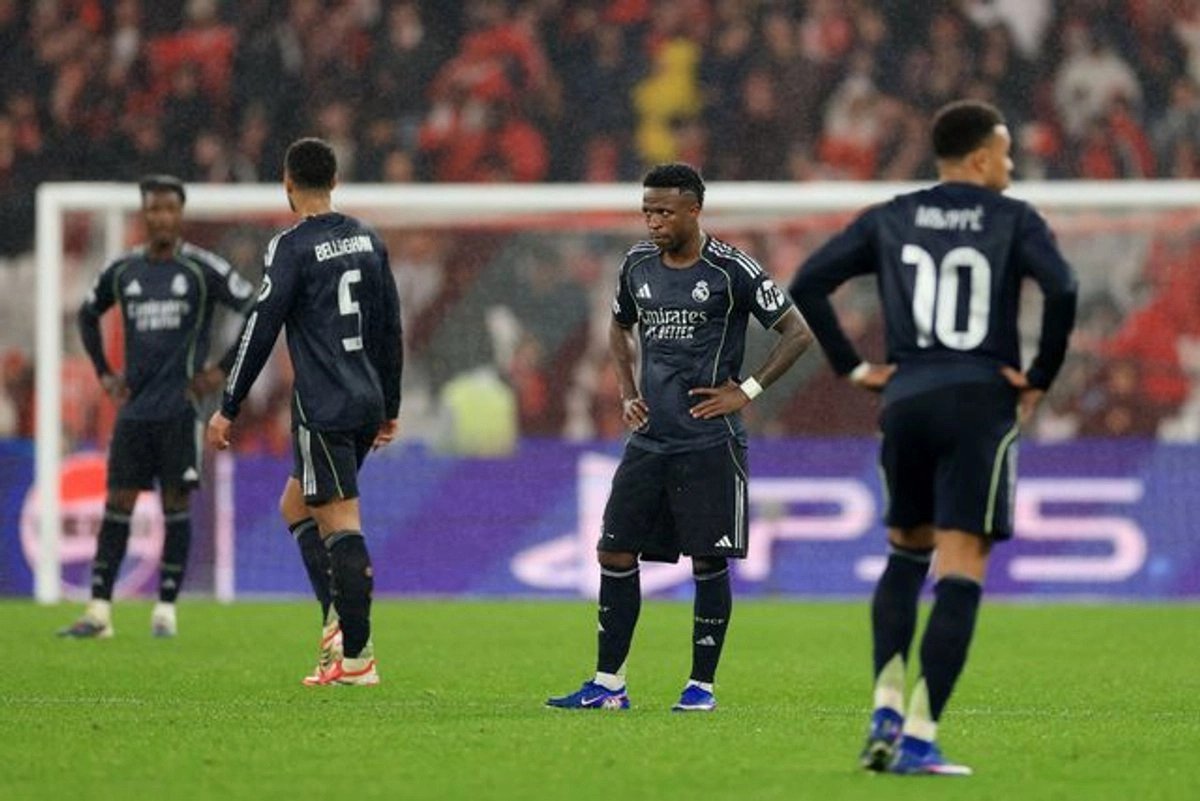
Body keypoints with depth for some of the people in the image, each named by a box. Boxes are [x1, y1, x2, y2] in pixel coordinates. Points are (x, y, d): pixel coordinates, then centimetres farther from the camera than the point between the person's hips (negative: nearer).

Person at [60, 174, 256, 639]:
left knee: (176, 504, -1)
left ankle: (166, 609, 5)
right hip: (134, 406, 4)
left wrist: (223, 370, -6)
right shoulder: (122, 272, 8)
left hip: (180, 406, -4)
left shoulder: (203, 269, -5)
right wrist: (104, 373, 15)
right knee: (117, 504, 1)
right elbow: (88, 315, 26)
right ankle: (99, 610, 1)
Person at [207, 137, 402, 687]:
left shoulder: (292, 246, -9)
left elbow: (262, 329, -12)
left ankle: (356, 656, -10)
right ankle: (338, 619, 6)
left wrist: (228, 409, -7)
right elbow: (390, 328, 17)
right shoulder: (367, 240, 12)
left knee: (341, 525, -8)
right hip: (366, 403, 8)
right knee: (296, 506, 19)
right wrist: (389, 407, 25)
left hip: (323, 409, -8)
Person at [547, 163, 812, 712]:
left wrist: (747, 391, -9)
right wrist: (627, 393, 12)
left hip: (710, 443, -6)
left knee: (708, 562, -2)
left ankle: (702, 684, 7)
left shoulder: (731, 270, -9)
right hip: (650, 437, 6)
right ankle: (608, 685, 8)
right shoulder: (638, 265, 8)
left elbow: (797, 333, -6)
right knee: (615, 552, 2)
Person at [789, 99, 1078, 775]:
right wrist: (1041, 378, -5)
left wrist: (853, 367, 8)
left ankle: (886, 712, 10)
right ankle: (918, 740, -13)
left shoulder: (889, 221, 11)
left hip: (906, 401, 4)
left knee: (907, 554, 24)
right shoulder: (1013, 220, 1)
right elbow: (1063, 291, -15)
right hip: (982, 404, -4)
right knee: (961, 573, -4)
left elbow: (807, 284, 5)